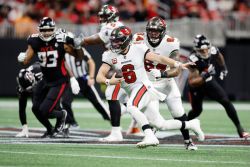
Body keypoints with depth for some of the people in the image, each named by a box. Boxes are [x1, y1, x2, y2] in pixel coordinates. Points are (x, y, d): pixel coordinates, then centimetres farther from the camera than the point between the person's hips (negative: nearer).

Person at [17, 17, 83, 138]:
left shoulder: (61, 42, -16)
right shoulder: (35, 42, -6)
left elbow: (79, 57, -8)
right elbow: (26, 61, -3)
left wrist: (78, 46, -26)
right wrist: (21, 58, -24)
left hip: (59, 81, -5)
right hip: (46, 80, 5)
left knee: (45, 111, -12)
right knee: (36, 108, 7)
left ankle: (61, 115, 22)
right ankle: (50, 129, 35)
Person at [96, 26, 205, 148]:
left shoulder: (138, 48, -8)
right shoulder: (110, 55, -2)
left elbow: (159, 58, -8)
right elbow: (99, 77, -8)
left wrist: (178, 65, -20)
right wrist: (109, 81, -30)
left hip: (144, 86, -4)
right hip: (132, 92, 4)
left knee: (131, 107, -34)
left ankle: (150, 137, -35)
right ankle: (190, 124, 25)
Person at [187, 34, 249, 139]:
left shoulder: (213, 51, -18)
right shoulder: (194, 59, -33)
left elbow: (219, 57, 11)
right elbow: (191, 82, -37)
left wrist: (223, 69, 6)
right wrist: (204, 77, -49)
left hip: (210, 83, 3)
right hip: (197, 87, -3)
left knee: (226, 102, -11)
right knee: (197, 111, 8)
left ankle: (239, 128, -5)